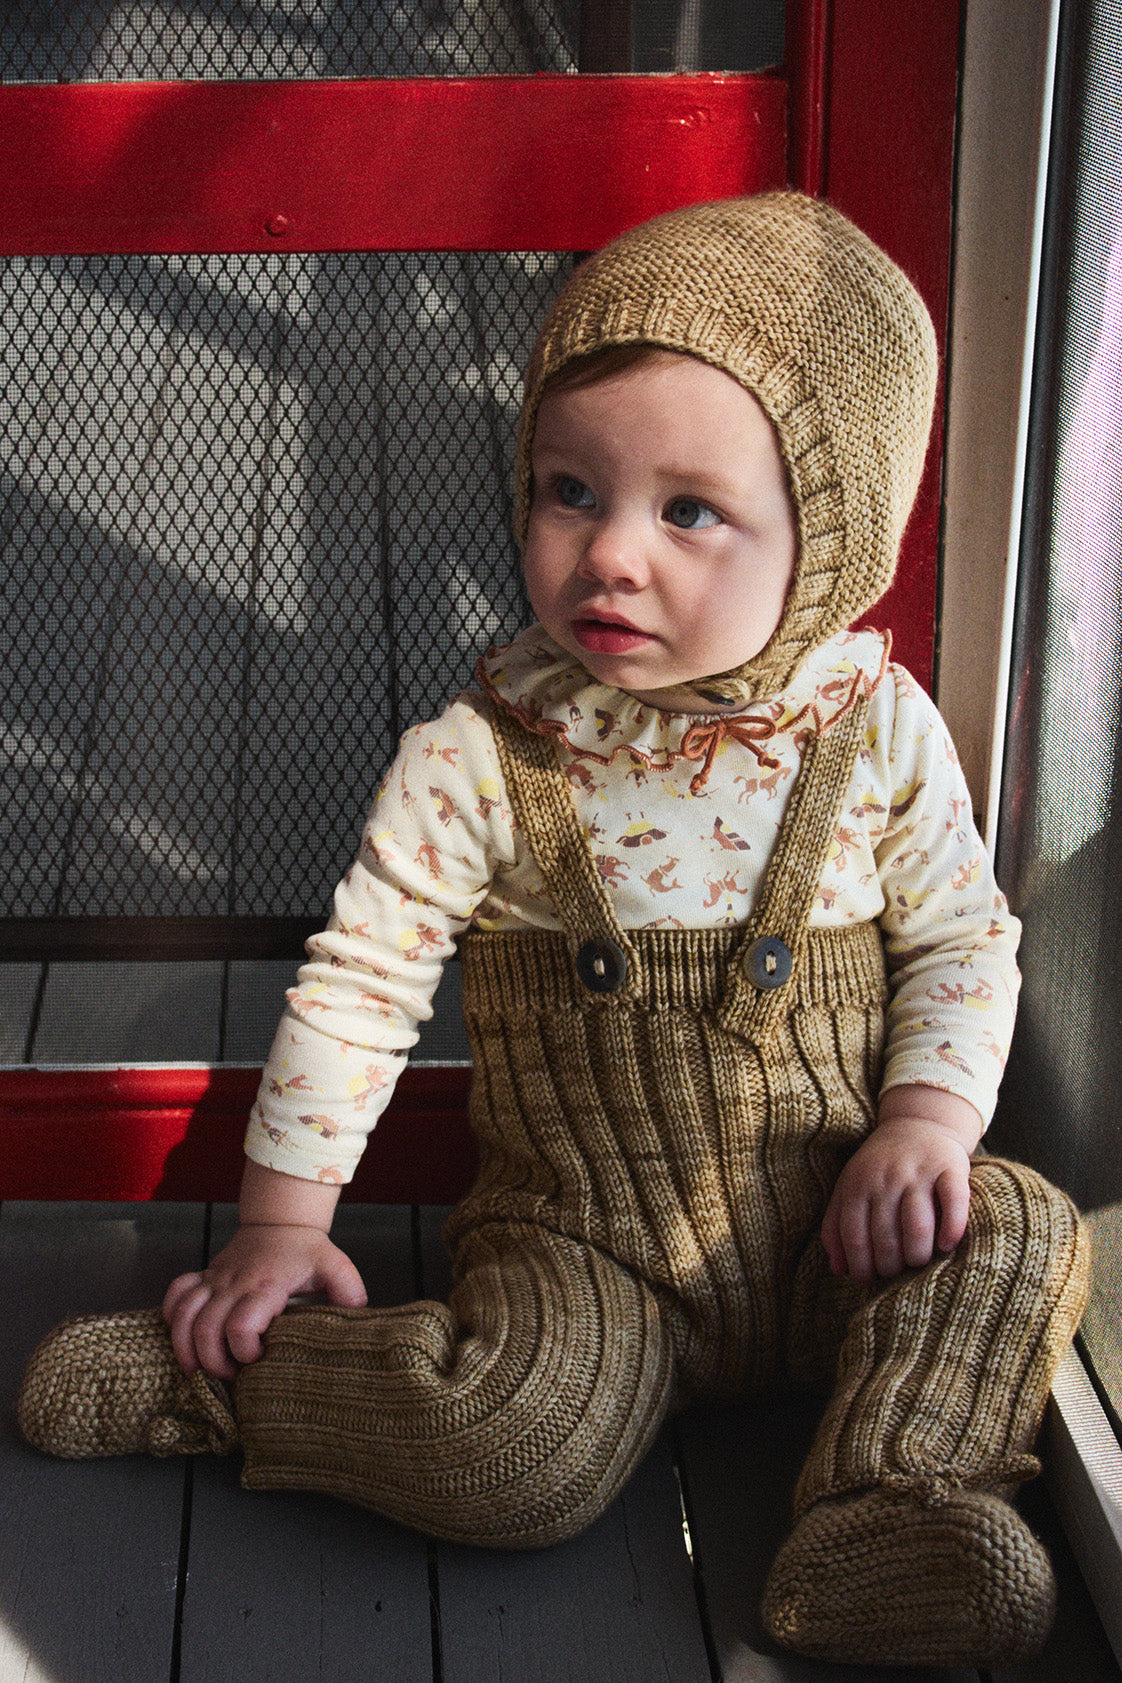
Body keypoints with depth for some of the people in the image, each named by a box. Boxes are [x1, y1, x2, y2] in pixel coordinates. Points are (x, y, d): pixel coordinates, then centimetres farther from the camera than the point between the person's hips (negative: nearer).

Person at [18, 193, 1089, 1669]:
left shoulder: (882, 735, -7)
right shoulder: (476, 766, -13)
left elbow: (961, 941, 5)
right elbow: (359, 977, -6)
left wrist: (926, 1116, -11)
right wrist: (284, 1217, -5)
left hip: (838, 1232, 3)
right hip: (586, 1248, -2)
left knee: (1025, 1234, -20)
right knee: (524, 1457, -24)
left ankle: (881, 1519, -16)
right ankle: (197, 1376, -3)